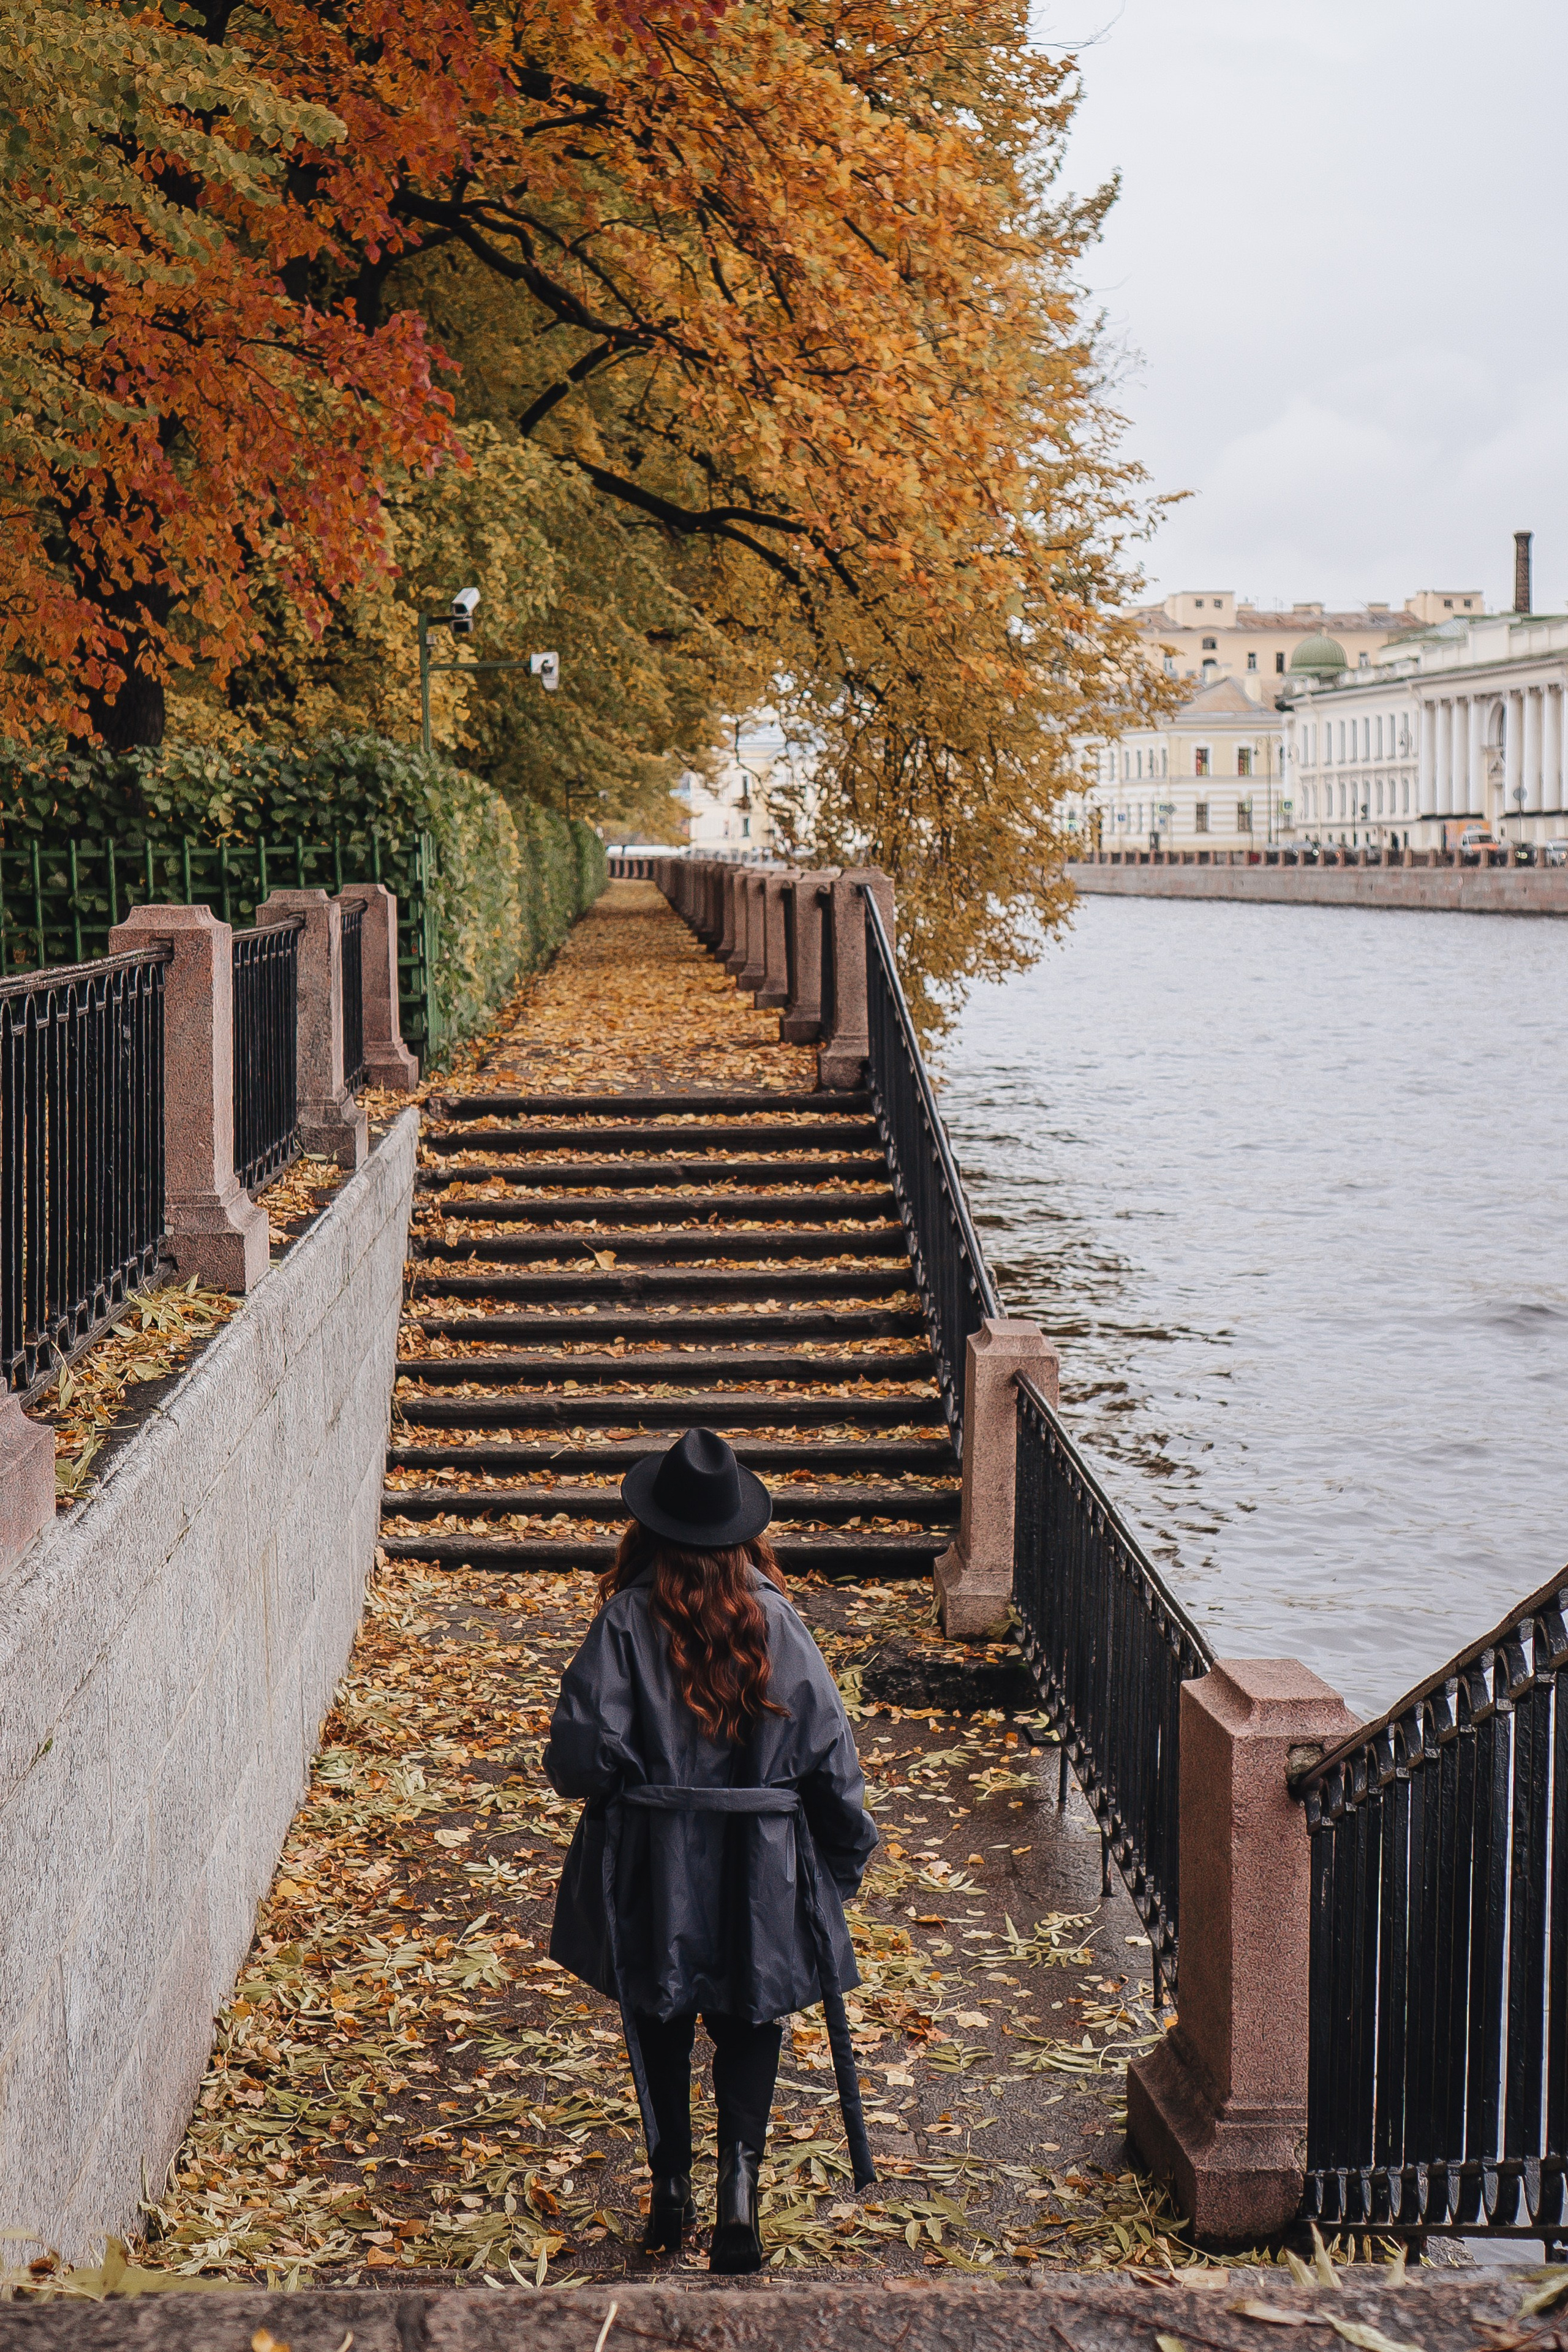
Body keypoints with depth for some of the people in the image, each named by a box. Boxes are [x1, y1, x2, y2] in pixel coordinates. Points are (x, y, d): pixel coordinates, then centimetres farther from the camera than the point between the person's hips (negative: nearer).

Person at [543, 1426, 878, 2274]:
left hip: (652, 1867, -1)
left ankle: (672, 2185, 21)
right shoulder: (776, 1618, -6)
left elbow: (582, 1752, -17)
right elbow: (829, 1748, -2)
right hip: (762, 1865, 1)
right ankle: (739, 2180, -4)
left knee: (660, 2021, 17)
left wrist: (594, 1781, 7)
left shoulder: (628, 1620, -12)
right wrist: (846, 1856, 10)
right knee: (749, 2025, 12)